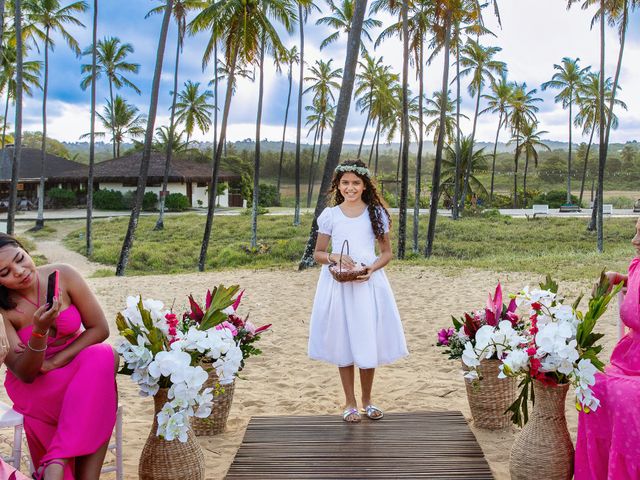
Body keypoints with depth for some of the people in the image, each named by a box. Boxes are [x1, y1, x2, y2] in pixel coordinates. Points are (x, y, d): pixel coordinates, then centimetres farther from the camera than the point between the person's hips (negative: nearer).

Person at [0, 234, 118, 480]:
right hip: (33, 385, -2)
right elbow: (25, 374, -17)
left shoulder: (63, 275, -13)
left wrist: (56, 360, -17)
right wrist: (40, 331, -34)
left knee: (104, 356, -32)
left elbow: (100, 329, -8)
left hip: (76, 361, 3)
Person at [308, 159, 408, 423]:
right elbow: (318, 253, 8)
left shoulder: (376, 213, 3)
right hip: (338, 284, 0)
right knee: (343, 343, 5)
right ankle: (350, 402, 19)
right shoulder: (329, 215, 3)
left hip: (369, 283, 0)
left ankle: (367, 400, 24)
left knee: (369, 342, 5)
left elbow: (387, 252, 7)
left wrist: (372, 269, -12)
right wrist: (335, 257, -14)